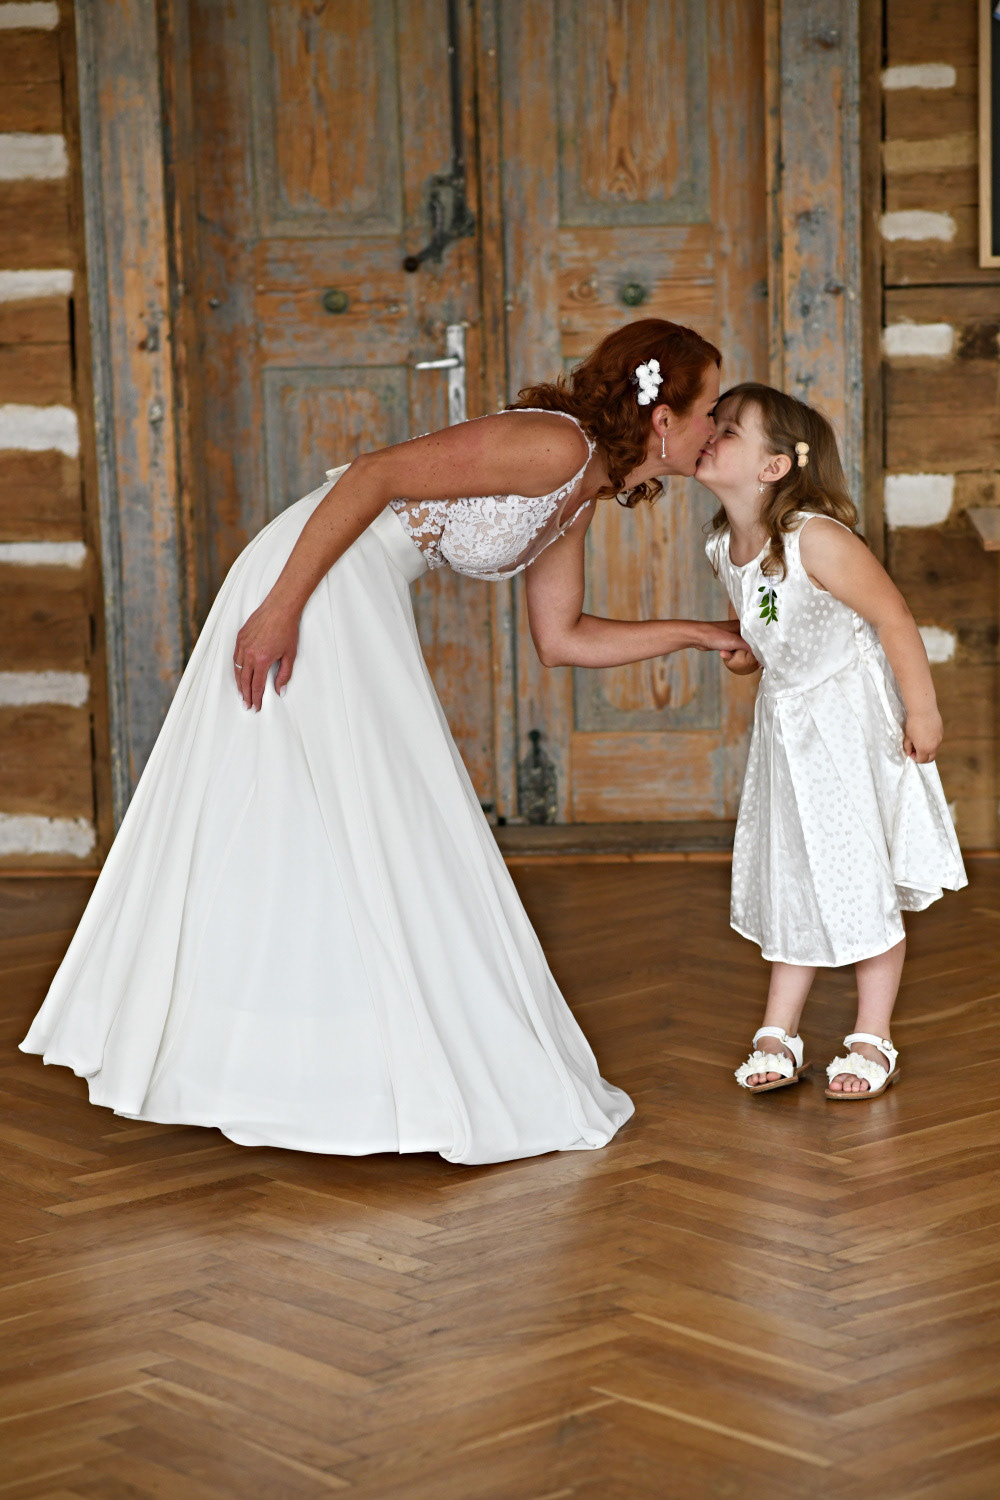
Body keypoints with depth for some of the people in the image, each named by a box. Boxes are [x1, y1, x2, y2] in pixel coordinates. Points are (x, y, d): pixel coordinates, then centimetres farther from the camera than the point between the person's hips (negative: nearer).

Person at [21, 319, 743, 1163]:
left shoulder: (581, 495, 11)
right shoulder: (556, 444, -18)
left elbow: (563, 638, 17)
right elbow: (377, 474, -22)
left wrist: (702, 634, 16)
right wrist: (282, 606, -25)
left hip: (361, 599, 10)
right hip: (315, 583, -10)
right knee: (379, 819, -6)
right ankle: (452, 1073, 0)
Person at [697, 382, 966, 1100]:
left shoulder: (814, 537, -25)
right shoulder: (724, 548, -1)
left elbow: (893, 615, -21)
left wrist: (922, 711, -17)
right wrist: (745, 652, -5)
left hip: (854, 719, -7)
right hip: (786, 722, 7)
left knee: (866, 881, 1)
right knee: (791, 879, 11)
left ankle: (873, 1040, 13)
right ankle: (780, 1033, 19)